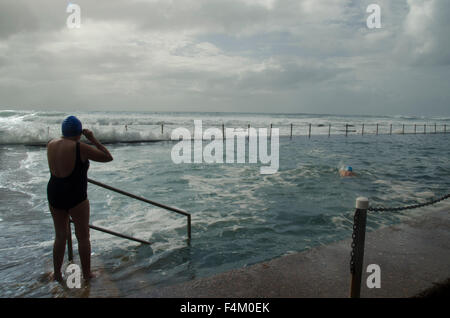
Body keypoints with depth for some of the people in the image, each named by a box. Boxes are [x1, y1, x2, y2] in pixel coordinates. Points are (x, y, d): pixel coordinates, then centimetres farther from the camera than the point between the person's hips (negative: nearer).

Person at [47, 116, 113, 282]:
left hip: (54, 195, 6)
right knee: (83, 237, 12)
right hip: (76, 198, -6)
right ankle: (87, 274, 25)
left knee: (60, 236, 22)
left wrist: (68, 137, 19)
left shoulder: (51, 144, 1)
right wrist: (93, 139, -8)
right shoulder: (80, 148, -19)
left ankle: (57, 274, 33)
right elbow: (108, 157, -12)